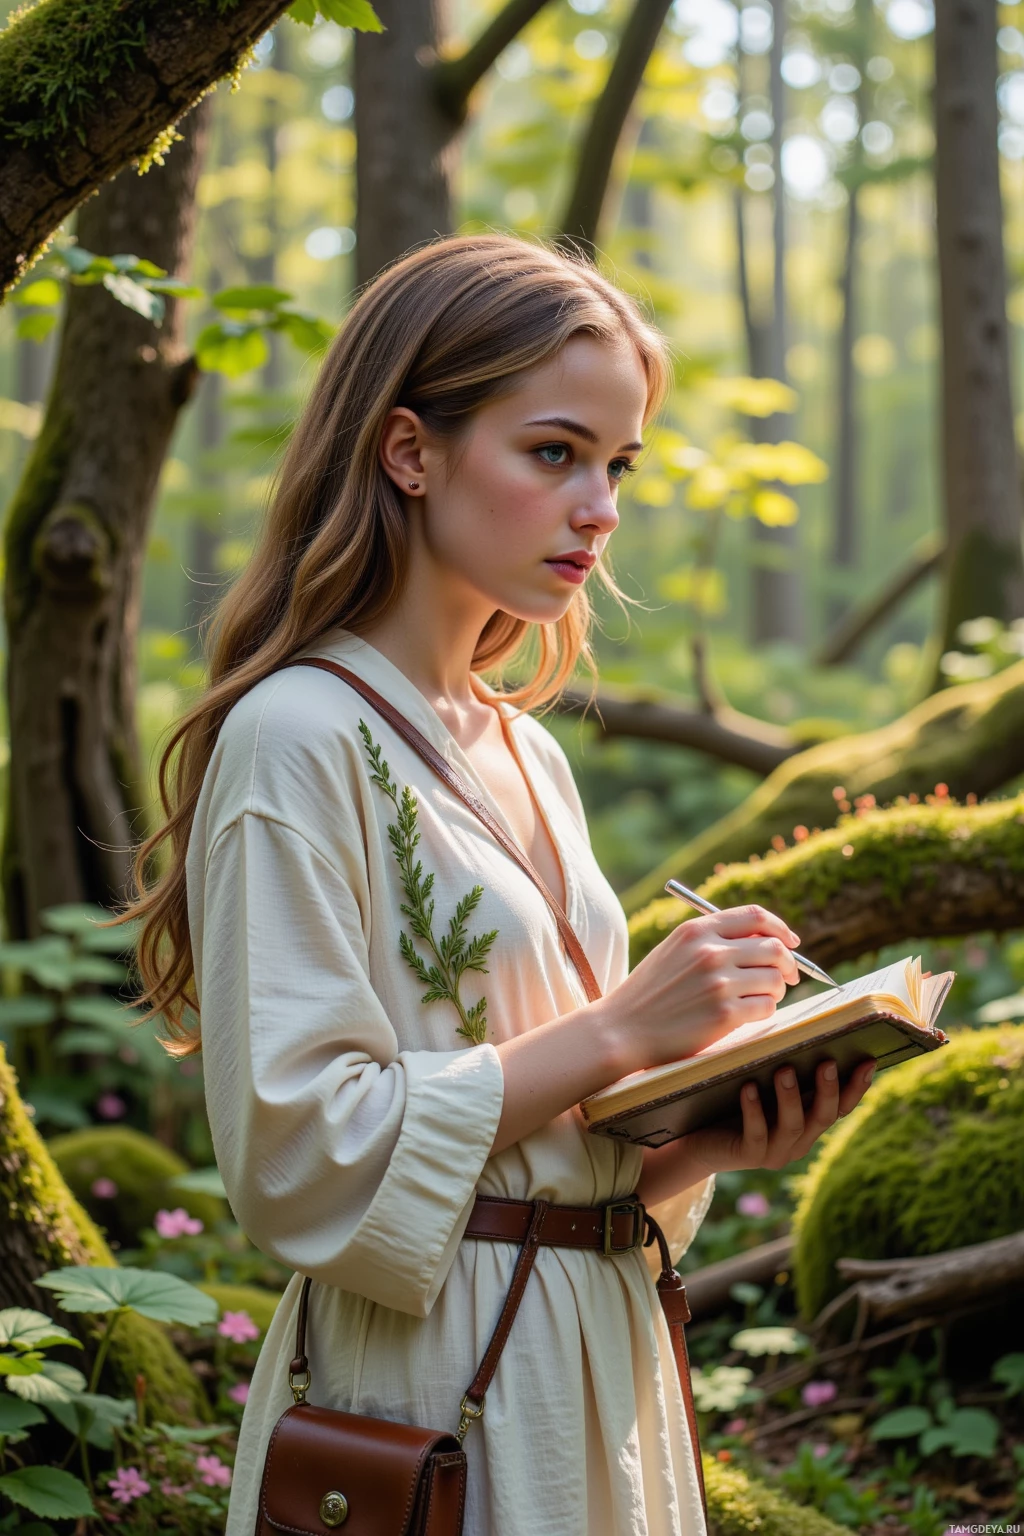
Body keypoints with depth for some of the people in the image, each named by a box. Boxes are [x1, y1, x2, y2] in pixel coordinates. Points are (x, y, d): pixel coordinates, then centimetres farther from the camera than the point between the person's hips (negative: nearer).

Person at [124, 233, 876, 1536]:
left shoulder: (528, 754, 10)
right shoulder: (298, 737, -14)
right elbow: (296, 1149, -20)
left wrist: (704, 1143, -4)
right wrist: (614, 1031, -19)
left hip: (596, 1365, 8)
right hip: (424, 1390, -8)